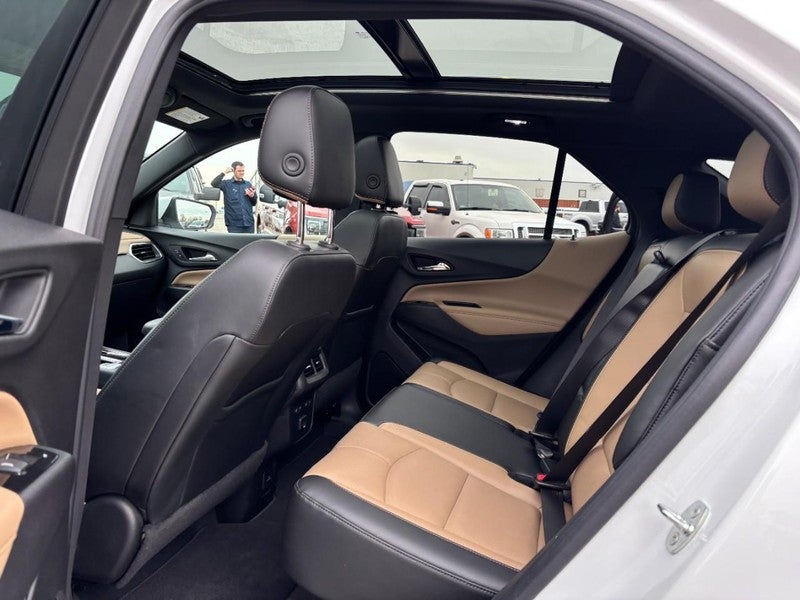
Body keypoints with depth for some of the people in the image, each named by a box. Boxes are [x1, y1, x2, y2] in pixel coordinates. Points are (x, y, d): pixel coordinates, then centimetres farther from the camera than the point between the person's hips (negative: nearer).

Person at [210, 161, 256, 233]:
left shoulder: (248, 184, 15)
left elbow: (254, 203, 19)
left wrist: (252, 196, -3)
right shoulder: (227, 184, 4)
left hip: (249, 223, 4)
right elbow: (214, 184, -16)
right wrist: (224, 172, -15)